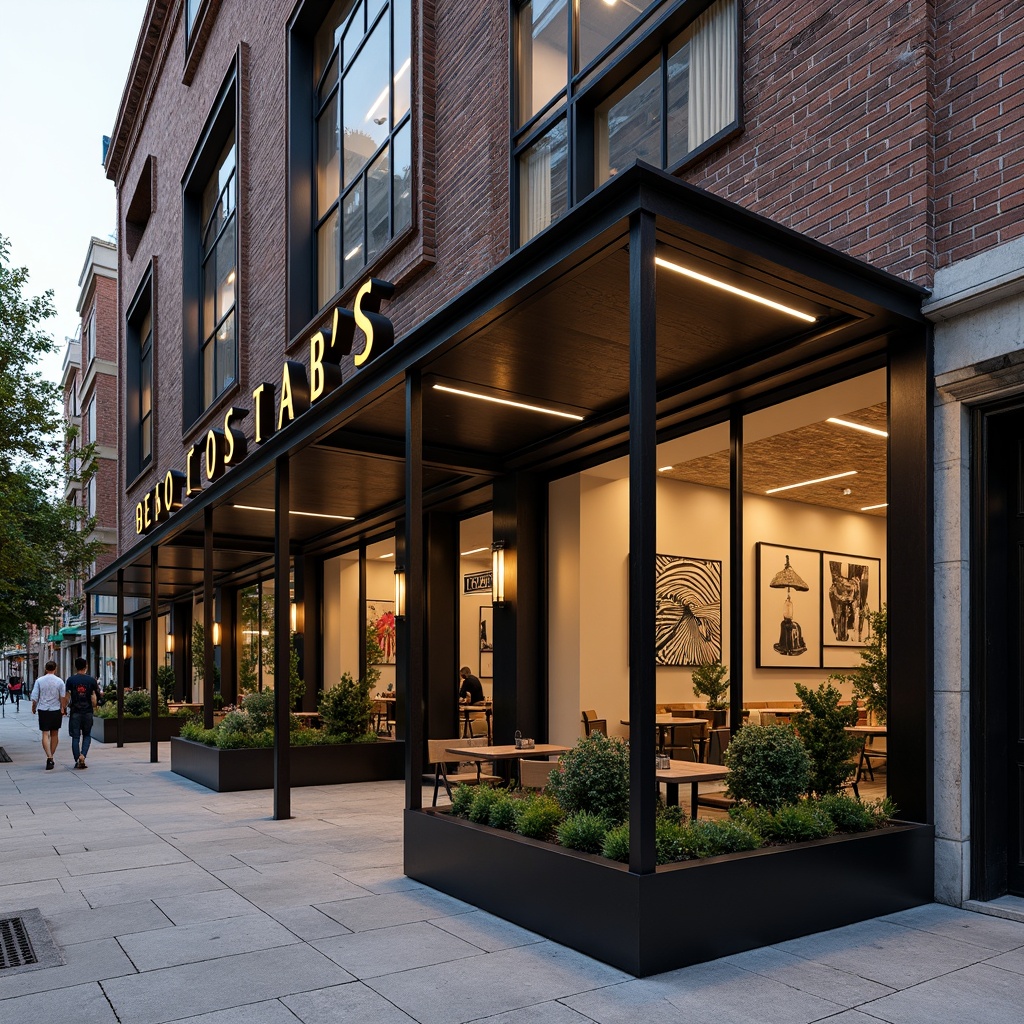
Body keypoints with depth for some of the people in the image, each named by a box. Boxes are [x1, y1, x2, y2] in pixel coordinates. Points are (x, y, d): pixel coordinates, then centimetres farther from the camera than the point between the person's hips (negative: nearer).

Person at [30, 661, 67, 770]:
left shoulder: (39, 681, -2)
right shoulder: (59, 681, -3)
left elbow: (34, 697, 0)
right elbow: (63, 697, -2)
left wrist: (34, 708, 15)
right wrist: (63, 708, 9)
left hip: (43, 710, -1)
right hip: (56, 710, 1)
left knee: (45, 734, -3)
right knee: (54, 734, 14)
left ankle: (49, 757, -19)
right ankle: (51, 757, 22)